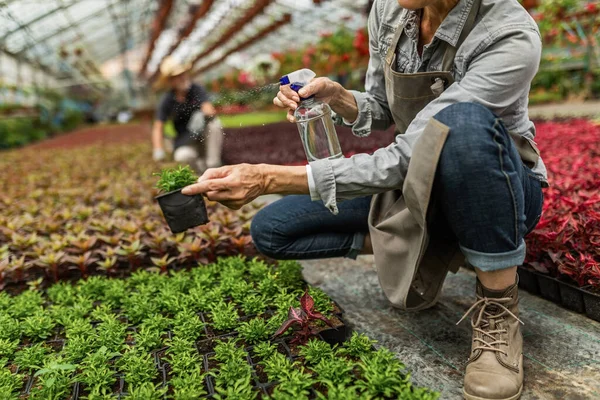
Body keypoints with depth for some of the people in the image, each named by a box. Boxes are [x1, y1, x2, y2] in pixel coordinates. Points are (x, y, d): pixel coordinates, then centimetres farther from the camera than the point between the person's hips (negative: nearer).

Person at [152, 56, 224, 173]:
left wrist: (202, 116, -49)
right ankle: (205, 172, -3)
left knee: (215, 123, -31)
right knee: (182, 156, -34)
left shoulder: (197, 89, -9)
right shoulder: (167, 100, -8)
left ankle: (214, 167, -20)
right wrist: (158, 150, -24)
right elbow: (158, 128, -9)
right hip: (184, 139, -1)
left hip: (204, 136, 1)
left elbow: (209, 109, -24)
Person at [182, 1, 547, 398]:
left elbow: (404, 159, -34)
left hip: (499, 191, -4)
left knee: (465, 121, -41)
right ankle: (422, 251, 2)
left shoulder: (512, 37, -28)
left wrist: (270, 178, -37)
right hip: (419, 183, 5)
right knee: (270, 229, -4)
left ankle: (499, 308, -20)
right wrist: (337, 97, -19)